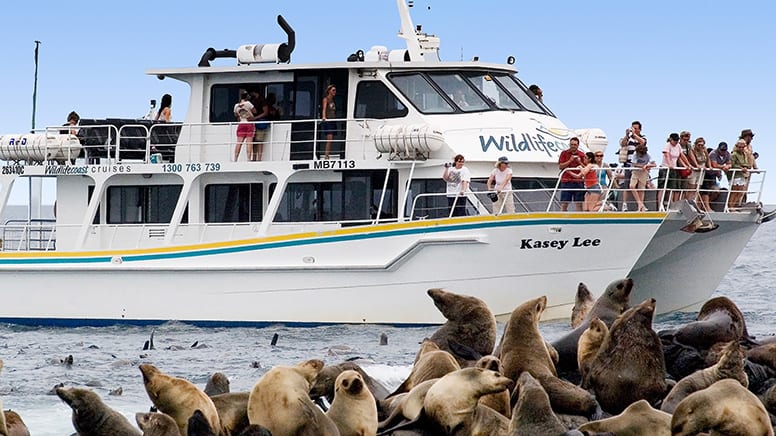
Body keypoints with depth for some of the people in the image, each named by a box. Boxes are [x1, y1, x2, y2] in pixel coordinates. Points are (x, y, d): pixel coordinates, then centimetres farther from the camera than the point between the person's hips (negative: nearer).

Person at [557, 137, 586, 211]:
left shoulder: (581, 155, 9)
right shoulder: (564, 153, 5)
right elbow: (560, 166, -1)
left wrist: (580, 162, -8)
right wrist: (570, 161, -10)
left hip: (578, 182, 1)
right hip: (566, 182, -1)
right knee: (564, 204, -3)